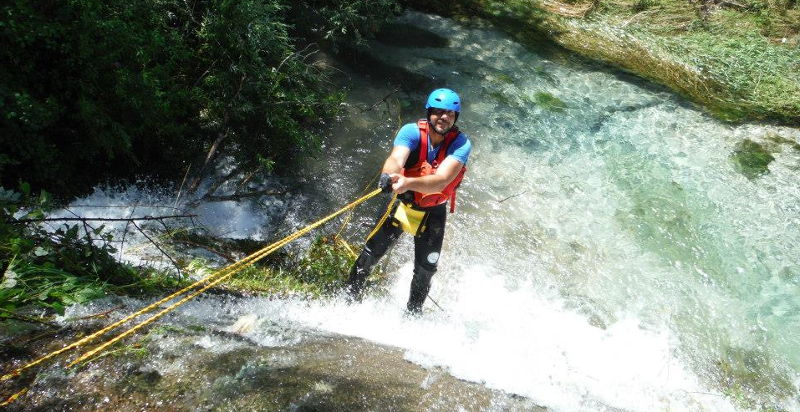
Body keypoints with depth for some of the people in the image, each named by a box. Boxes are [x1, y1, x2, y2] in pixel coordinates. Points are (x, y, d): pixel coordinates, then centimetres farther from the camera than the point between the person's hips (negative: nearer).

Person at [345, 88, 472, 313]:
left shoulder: (461, 144, -22)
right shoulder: (412, 132, -20)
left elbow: (441, 180, -37)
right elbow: (396, 159, -38)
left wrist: (408, 183, -55)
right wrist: (389, 175, -62)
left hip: (433, 213, 0)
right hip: (403, 205, 0)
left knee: (425, 270, 5)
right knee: (370, 254, -3)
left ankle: (412, 314, 30)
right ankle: (350, 298, 22)